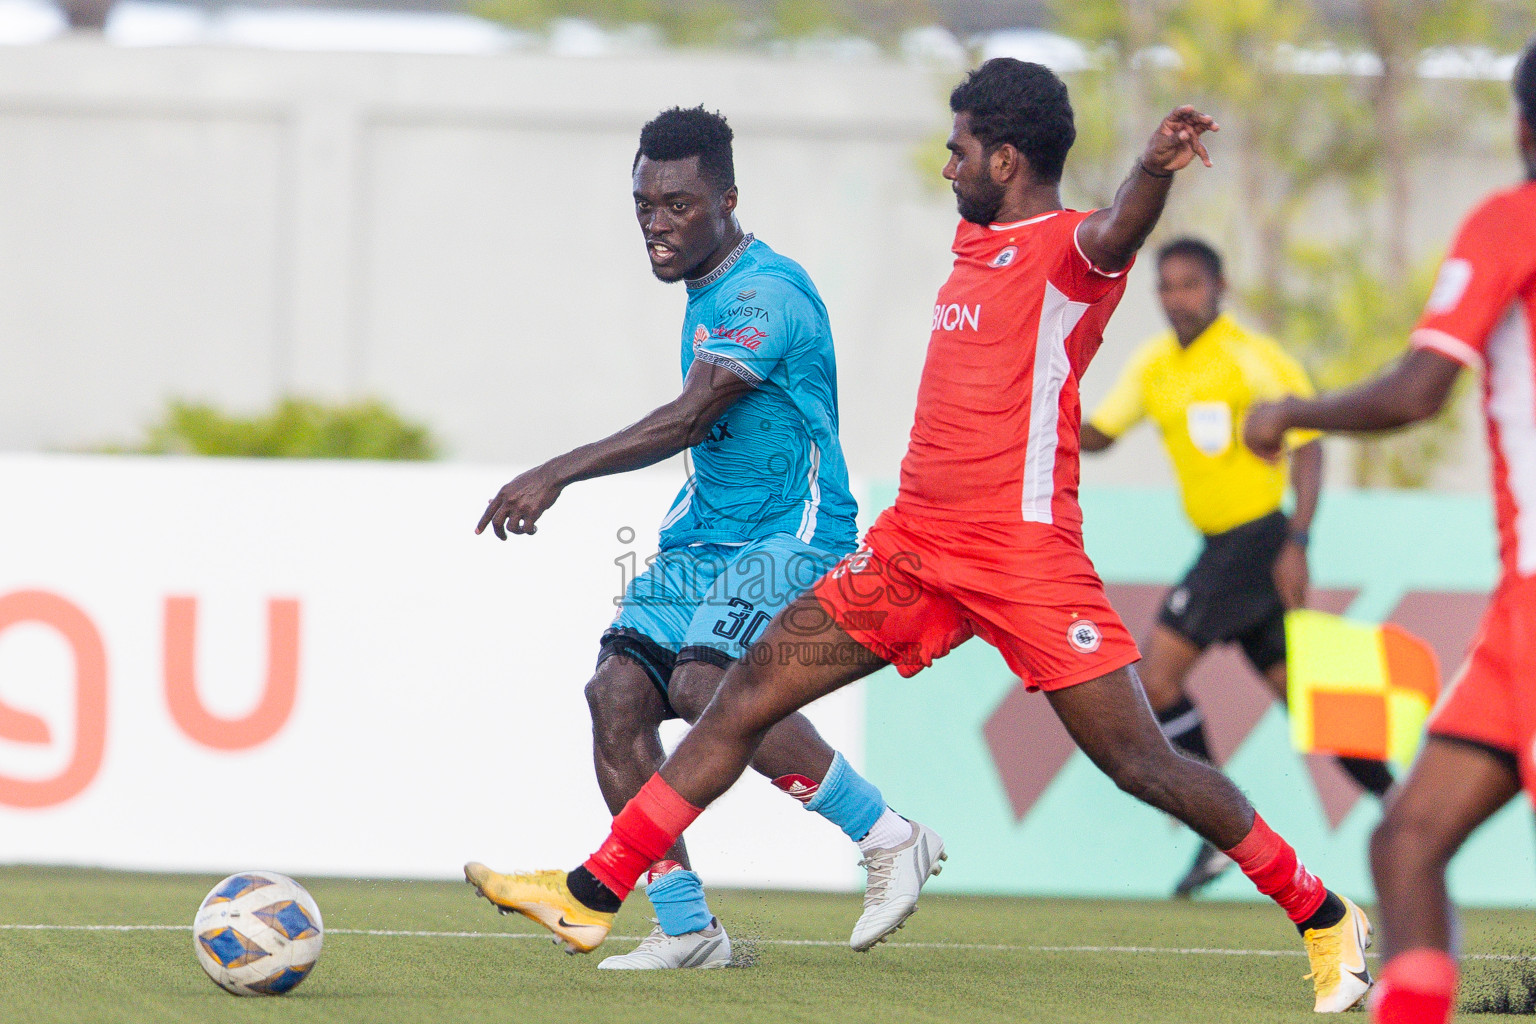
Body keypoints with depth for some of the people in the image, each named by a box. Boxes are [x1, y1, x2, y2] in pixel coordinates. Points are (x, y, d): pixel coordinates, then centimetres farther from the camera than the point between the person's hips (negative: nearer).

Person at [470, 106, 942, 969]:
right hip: (705, 541, 9)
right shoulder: (707, 294, 14)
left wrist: (560, 475, -30)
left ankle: (892, 840, -13)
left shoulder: (766, 293, -16)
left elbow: (690, 418, -26)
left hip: (791, 540, -9)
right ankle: (686, 928, -4)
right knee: (619, 689, -10)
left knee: (705, 681, -30)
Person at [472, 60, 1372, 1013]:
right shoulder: (973, 240, 16)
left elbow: (1114, 235, -35)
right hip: (916, 543, 8)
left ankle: (1327, 920, 5)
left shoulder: (1069, 247, -10)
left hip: (1026, 556, -8)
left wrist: (1155, 171, -54)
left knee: (1142, 763, -9)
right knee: (749, 694, 4)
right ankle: (595, 892, 8)